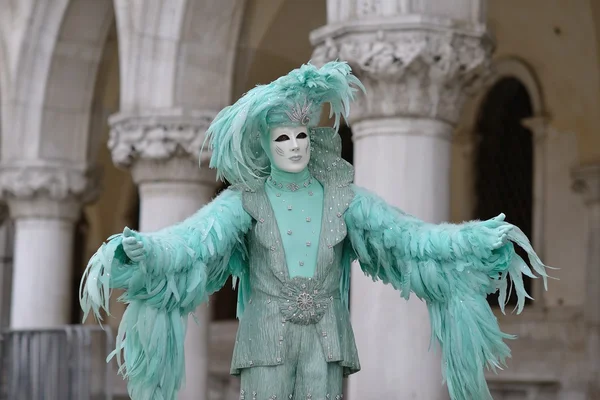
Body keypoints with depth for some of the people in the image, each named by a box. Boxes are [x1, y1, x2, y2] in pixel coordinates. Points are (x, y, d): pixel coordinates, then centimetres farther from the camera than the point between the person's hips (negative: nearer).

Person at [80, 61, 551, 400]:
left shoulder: (342, 196, 3)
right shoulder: (245, 200, -2)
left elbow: (409, 235, -3)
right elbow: (188, 240, -17)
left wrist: (483, 238, -15)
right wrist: (138, 250, -38)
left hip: (324, 341, 2)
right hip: (268, 340, -1)